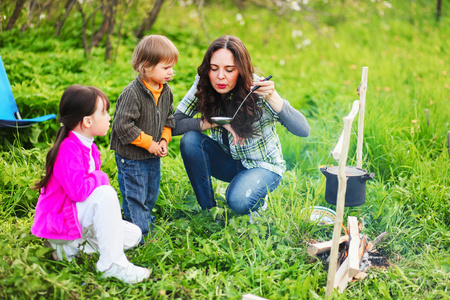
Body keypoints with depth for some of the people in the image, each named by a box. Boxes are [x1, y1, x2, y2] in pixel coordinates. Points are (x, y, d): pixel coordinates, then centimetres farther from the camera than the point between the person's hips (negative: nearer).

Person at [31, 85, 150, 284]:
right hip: (59, 222, -10)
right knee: (105, 194, -34)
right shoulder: (68, 150, -24)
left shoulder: (89, 147, 7)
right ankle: (111, 264, -27)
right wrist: (101, 178, -16)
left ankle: (73, 247, 5)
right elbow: (78, 191, -35)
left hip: (78, 218, 10)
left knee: (134, 236, 4)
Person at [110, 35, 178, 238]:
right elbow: (123, 126, -26)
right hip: (131, 156, -7)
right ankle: (139, 230, 16)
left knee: (152, 192, 21)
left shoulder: (166, 92, 0)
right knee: (135, 195, 3)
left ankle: (145, 216, 44)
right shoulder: (132, 93, -25)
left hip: (154, 156, 7)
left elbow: (169, 118, 14)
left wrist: (164, 140, -2)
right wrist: (148, 143, -20)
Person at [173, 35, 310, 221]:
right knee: (190, 140, -22)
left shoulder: (257, 91, -25)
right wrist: (213, 123, -27)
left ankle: (258, 200, 6)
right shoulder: (203, 86, -14)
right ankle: (208, 209, -6)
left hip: (262, 165, -4)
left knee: (238, 201, -33)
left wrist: (272, 98, -45)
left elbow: (303, 130, -32)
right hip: (228, 162, 4)